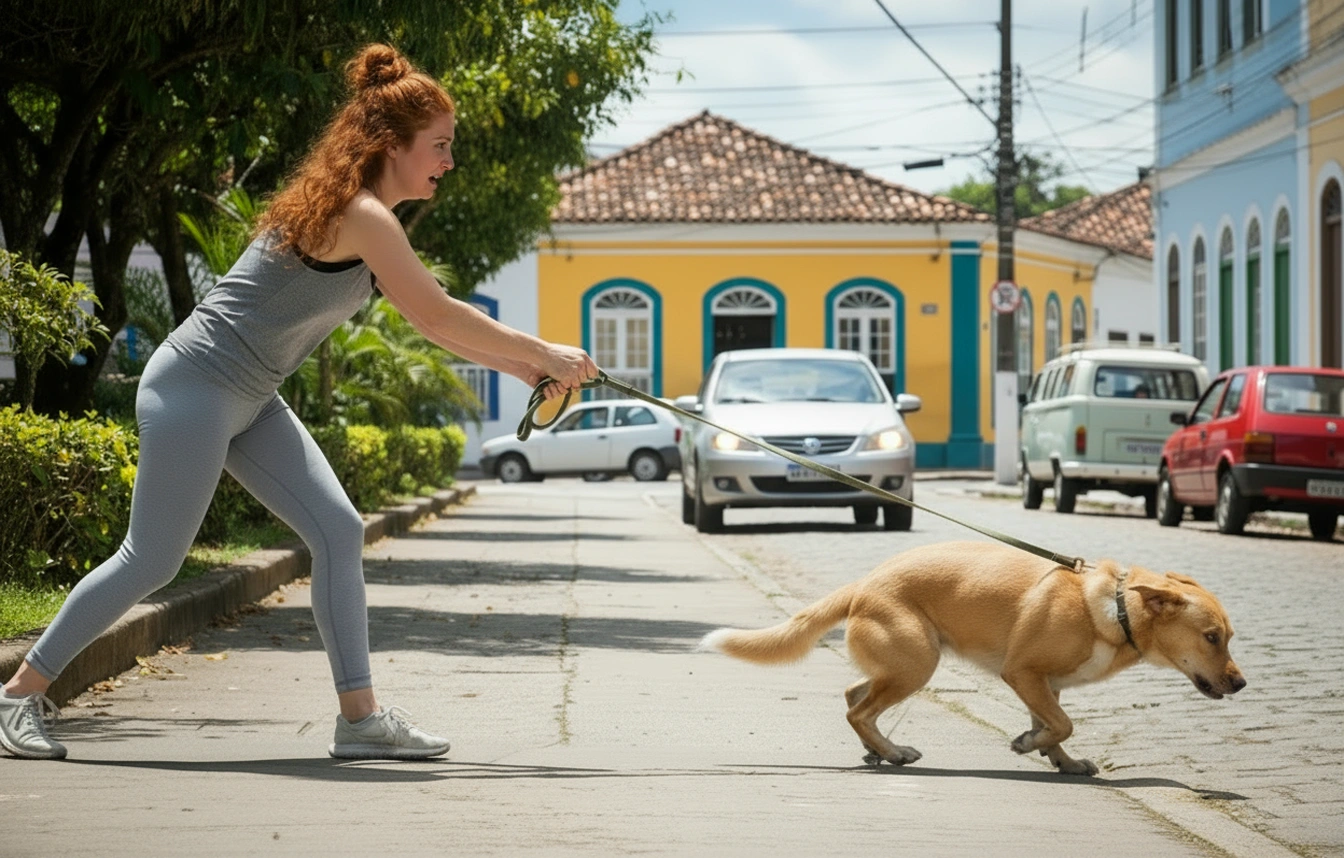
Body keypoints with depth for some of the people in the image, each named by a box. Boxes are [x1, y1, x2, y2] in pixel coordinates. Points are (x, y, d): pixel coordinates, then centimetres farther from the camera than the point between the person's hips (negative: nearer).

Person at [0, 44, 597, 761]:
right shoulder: (360, 215, -19)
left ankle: (359, 717, 0)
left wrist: (522, 367, 10)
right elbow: (439, 316, -19)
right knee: (153, 560, -4)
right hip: (195, 385, -10)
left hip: (249, 402, 10)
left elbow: (430, 322, 17)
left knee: (338, 533, 0)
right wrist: (542, 352, -11)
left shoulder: (367, 217, 12)